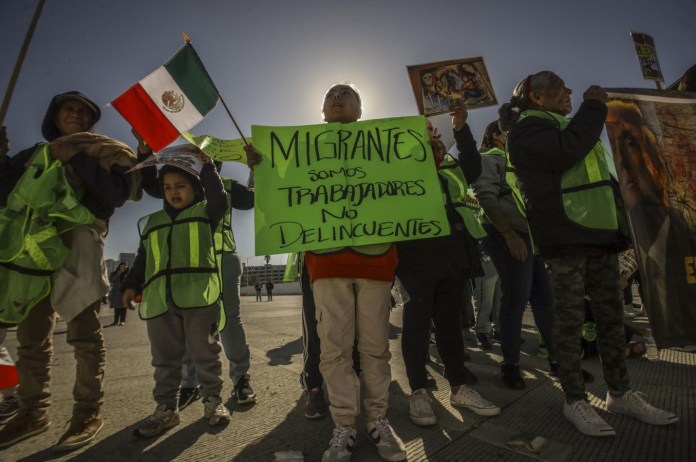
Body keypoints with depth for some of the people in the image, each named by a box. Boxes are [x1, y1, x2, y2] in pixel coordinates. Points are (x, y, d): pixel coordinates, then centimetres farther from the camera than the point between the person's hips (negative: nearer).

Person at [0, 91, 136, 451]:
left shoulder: (102, 149, 11)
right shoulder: (36, 153, 26)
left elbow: (118, 191, -8)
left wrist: (75, 158, -7)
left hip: (77, 244, -5)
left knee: (84, 333, -5)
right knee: (31, 335, 9)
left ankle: (88, 413, 1)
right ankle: (33, 412, 20)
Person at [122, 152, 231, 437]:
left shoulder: (205, 212, 11)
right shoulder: (152, 223, 23)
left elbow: (220, 198, -9)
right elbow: (142, 259, 23)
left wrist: (206, 165, -4)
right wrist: (131, 285, 10)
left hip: (199, 295, -4)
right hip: (159, 299, 4)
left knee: (206, 353, 5)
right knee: (164, 359, 11)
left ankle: (212, 401, 19)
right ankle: (166, 409, 25)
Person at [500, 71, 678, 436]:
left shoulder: (565, 124, 25)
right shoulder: (527, 128, -4)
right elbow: (566, 151, -24)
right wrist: (594, 105, -8)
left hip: (597, 229, 9)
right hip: (564, 234, -9)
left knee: (611, 314, 11)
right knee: (570, 317, -5)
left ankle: (620, 393, 23)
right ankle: (575, 400, 6)